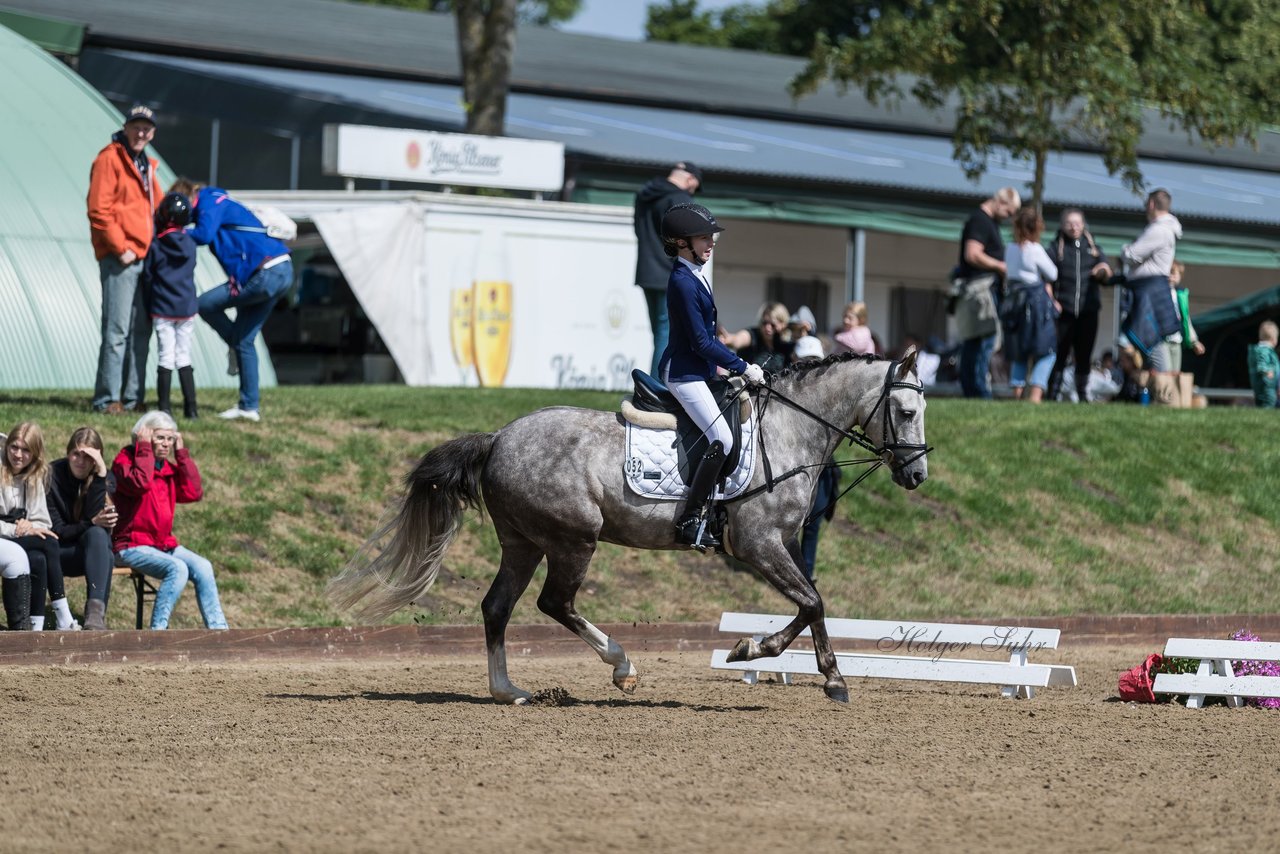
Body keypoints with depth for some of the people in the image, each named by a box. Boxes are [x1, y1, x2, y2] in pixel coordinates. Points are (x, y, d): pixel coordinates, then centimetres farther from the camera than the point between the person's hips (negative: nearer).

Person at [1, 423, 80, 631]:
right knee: (48, 542, -27)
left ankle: (36, 627, -29)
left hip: (22, 539, 6)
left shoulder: (34, 479, 15)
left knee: (38, 560, -28)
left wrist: (30, 526, -11)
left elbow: (44, 522, 12)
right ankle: (63, 620, -26)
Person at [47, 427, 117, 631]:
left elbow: (94, 516, -17)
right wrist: (92, 523, -27)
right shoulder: (53, 475, -8)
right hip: (59, 553, -2)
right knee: (96, 533, -32)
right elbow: (56, 530, -11)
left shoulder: (105, 477, 0)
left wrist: (100, 474, -23)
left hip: (94, 548, 2)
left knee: (97, 535, -33)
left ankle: (96, 612, -51)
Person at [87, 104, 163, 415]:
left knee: (140, 331, 9)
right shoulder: (109, 159, -6)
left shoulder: (146, 165, 20)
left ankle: (132, 398, 13)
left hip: (144, 258, 8)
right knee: (117, 330, -9)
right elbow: (98, 210, -13)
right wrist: (120, 248, -16)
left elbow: (156, 208, 28)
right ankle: (108, 399, -7)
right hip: (119, 260, -8)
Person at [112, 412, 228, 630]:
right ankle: (157, 633, -29)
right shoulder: (125, 461, -4)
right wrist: (144, 448, -15)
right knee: (177, 568, -30)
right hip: (132, 546, -7)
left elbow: (193, 493, 3)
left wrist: (182, 453, 3)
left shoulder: (169, 467, 16)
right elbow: (140, 483, -26)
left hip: (165, 544, 7)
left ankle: (218, 631, -18)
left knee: (202, 567, -17)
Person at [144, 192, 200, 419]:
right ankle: (191, 407, 6)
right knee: (184, 358, 9)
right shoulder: (190, 244, 1)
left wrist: (149, 307, 9)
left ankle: (164, 407, 0)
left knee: (165, 358, 0)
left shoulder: (156, 247, -9)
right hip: (187, 309, 3)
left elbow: (147, 279, -3)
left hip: (162, 309, -3)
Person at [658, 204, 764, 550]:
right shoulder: (683, 282, -19)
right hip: (684, 373, -11)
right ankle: (691, 520, -21)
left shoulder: (696, 277, 12)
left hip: (699, 370, 11)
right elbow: (701, 342, -20)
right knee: (722, 438, -20)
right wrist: (743, 368, -15)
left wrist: (727, 364, 17)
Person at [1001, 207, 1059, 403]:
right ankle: (1035, 393, -17)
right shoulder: (1035, 249, -12)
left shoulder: (1011, 249, 5)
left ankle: (1017, 393, 14)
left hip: (1014, 300, 6)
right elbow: (1052, 274, -3)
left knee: (1018, 352, 15)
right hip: (1036, 299, -6)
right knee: (1046, 351, -3)